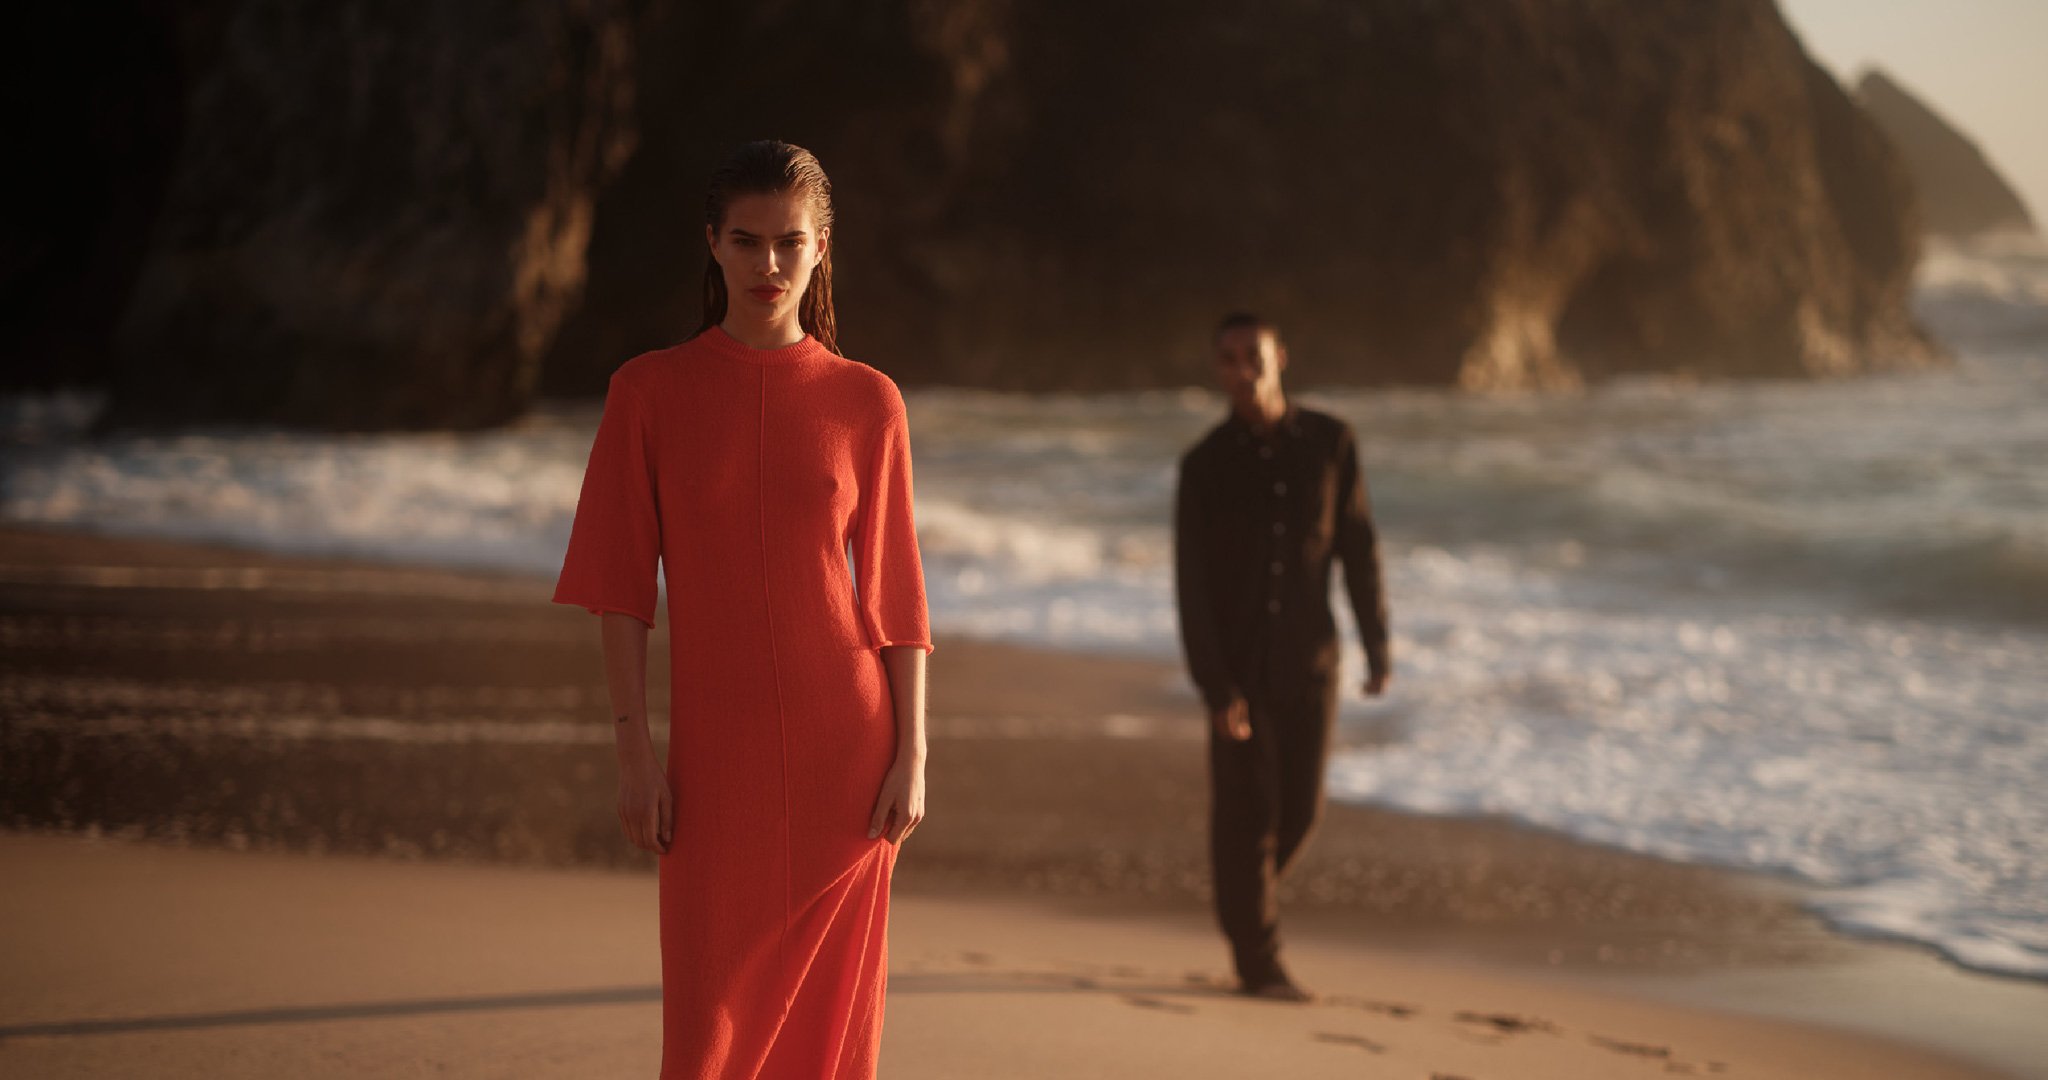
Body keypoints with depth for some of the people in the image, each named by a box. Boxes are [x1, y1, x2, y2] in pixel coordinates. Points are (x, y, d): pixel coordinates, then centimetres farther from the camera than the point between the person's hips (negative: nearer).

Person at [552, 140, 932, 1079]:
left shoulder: (866, 401, 3)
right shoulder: (650, 391, 2)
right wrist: (634, 746, -5)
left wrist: (911, 755, -2)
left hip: (844, 741, 0)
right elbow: (622, 585, 2)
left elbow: (897, 594, 4)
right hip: (717, 747, 0)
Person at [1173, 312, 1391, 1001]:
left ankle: (1245, 899, 35)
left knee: (1298, 806, 6)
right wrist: (1215, 688, -16)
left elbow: (1357, 548, 4)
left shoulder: (1329, 442, -3)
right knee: (1246, 809, -1)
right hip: (1238, 660, -2)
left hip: (1309, 659, 2)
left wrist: (1377, 648, 2)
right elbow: (1191, 585, -9)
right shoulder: (1205, 466, -8)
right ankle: (1257, 961, 11)